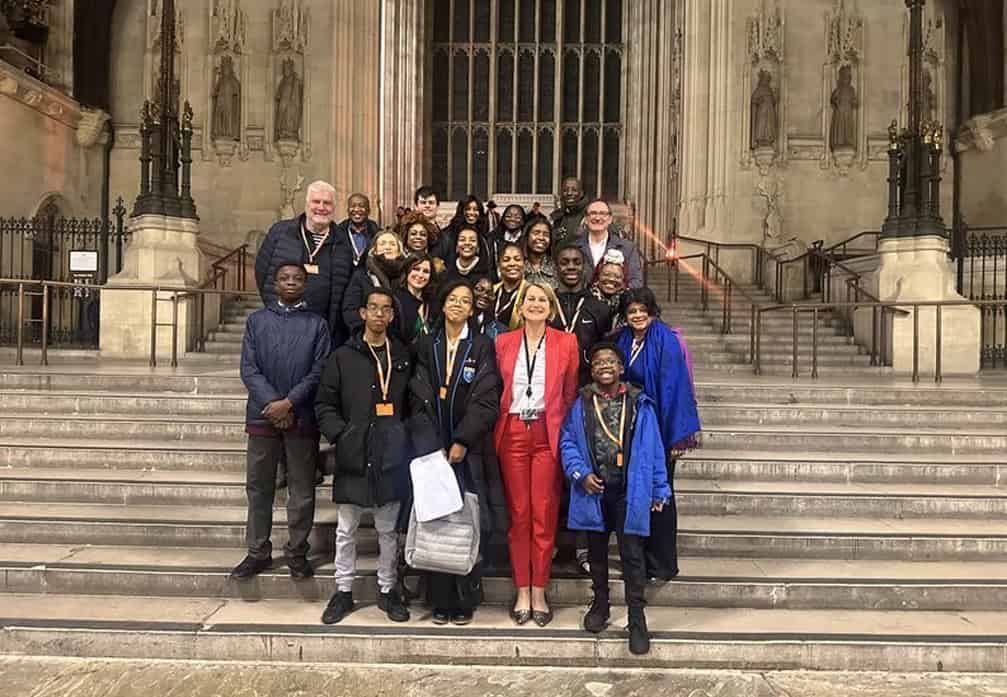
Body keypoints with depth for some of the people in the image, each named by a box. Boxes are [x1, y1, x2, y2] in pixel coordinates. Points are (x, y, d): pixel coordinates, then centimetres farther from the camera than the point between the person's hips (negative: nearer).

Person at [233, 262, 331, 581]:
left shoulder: (317, 324, 6)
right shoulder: (257, 320, 8)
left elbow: (319, 371, -3)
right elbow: (249, 368, 0)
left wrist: (288, 403, -13)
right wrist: (272, 403, -12)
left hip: (302, 418, -1)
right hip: (263, 416, 1)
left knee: (302, 489, 5)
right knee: (258, 487, 8)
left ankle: (297, 552, 17)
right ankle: (258, 552, 19)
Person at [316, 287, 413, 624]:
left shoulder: (404, 357, 8)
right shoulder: (343, 357, 3)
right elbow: (325, 404, 3)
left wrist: (405, 437, -3)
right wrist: (340, 435, -10)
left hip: (391, 456, 1)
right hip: (353, 455, -1)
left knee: (388, 528, 11)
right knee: (346, 529, 9)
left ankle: (388, 589, 24)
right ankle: (343, 591, 23)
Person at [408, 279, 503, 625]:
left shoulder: (482, 347, 4)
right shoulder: (426, 346, 10)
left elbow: (486, 400, -4)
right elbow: (420, 399, 3)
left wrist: (462, 442, -12)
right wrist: (432, 449, -8)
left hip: (470, 449, -2)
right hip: (433, 448, 2)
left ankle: (465, 600, 9)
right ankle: (440, 600, 11)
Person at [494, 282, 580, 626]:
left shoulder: (566, 343, 4)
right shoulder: (503, 342, 7)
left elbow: (570, 394, 6)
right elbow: (495, 392, 11)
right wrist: (498, 428, 2)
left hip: (548, 434, -1)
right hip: (512, 433, 1)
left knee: (545, 514, 1)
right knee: (518, 513, 5)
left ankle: (539, 593, 12)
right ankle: (522, 593, 15)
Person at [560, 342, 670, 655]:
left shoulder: (639, 405, -1)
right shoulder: (581, 404, 2)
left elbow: (653, 450, 1)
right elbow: (567, 442, 2)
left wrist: (659, 490, 2)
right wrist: (581, 473, -12)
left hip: (629, 493, -2)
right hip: (593, 491, 2)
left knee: (632, 554, -1)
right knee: (596, 550, 17)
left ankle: (637, 618, 9)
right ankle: (600, 603, 36)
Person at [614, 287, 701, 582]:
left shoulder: (667, 342, -11)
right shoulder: (623, 342, 8)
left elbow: (672, 389, -15)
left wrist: (675, 435, -18)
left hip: (658, 427, -6)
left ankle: (662, 564, 14)